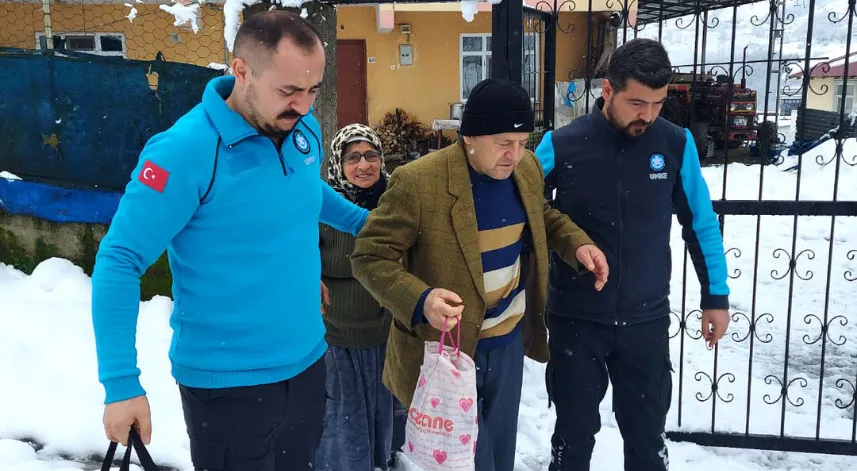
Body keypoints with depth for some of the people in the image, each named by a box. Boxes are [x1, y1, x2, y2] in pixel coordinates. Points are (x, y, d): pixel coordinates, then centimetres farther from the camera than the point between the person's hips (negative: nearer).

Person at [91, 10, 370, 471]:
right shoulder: (185, 152, -22)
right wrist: (121, 382, -21)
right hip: (226, 382, -6)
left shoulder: (305, 131, -3)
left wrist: (362, 220, 11)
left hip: (307, 364, 6)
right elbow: (118, 262, -18)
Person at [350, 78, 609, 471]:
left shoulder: (527, 168, -2)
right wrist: (419, 300, -34)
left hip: (509, 342, 6)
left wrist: (577, 243, -2)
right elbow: (369, 257, -18)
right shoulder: (417, 182, -23)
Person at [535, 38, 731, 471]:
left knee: (647, 436, 15)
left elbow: (700, 222, 5)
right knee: (574, 435, 14)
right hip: (575, 319, -1)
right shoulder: (562, 145, -12)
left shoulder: (676, 143, -6)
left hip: (646, 319, 2)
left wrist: (716, 295, 9)